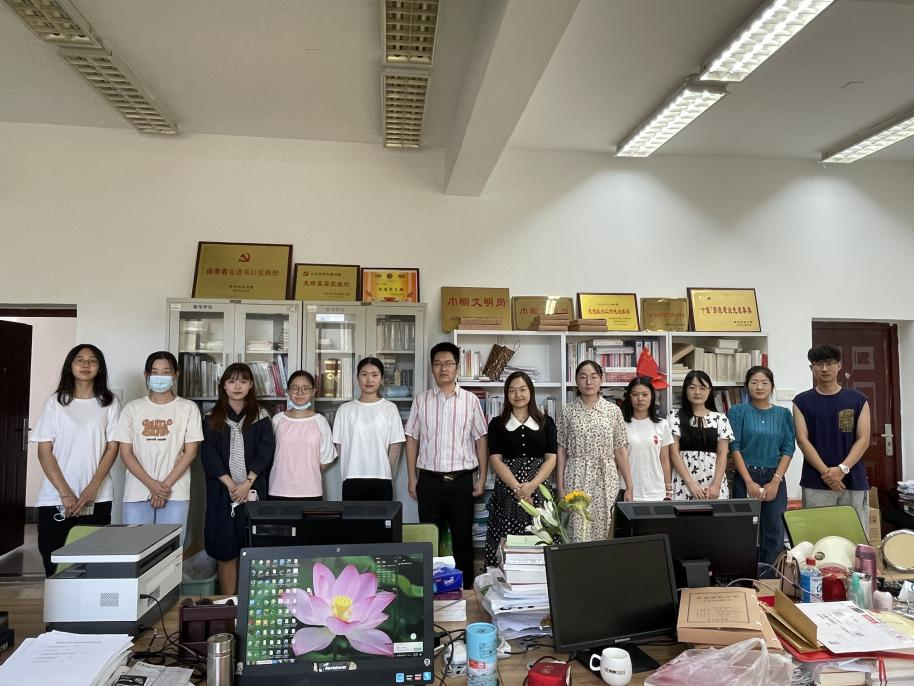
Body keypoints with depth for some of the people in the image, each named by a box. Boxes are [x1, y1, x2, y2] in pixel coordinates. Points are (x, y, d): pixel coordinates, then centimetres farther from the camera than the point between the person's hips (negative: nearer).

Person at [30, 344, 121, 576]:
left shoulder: (109, 402, 4)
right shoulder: (55, 402, 5)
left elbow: (112, 448, 2)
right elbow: (44, 452, 1)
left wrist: (92, 489, -9)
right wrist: (65, 493, -9)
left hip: (97, 500, 0)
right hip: (55, 500, 1)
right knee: (54, 568, 3)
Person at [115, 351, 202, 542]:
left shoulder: (188, 408, 3)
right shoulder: (132, 408, 8)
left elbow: (190, 451, 0)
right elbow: (126, 453, 3)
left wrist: (166, 485, -9)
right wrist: (151, 484, -8)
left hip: (174, 494, -1)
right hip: (137, 494, 2)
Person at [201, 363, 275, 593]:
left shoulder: (261, 417, 5)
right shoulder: (212, 418, 7)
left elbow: (265, 452, -2)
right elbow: (209, 455, -1)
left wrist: (247, 483, -13)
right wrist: (230, 485, -11)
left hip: (253, 491, -1)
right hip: (222, 492, 1)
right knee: (225, 551, 4)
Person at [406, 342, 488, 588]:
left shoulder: (471, 400, 2)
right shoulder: (421, 401, 4)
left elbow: (480, 440, 3)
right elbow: (412, 440, 7)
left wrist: (482, 477, -1)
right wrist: (412, 478, 3)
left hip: (461, 479, 0)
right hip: (430, 479, 1)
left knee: (463, 538, 8)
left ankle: (465, 589, 22)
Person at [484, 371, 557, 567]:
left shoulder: (546, 422, 8)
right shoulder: (497, 424, 6)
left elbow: (551, 458, 2)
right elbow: (495, 460, -1)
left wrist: (531, 486, -11)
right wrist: (517, 488, -13)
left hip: (539, 489, 1)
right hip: (506, 490, 0)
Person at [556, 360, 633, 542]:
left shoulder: (613, 410, 3)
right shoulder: (567, 411, 2)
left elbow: (620, 450, 4)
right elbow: (561, 452, 2)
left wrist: (630, 486, 2)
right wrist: (560, 487, -2)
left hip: (606, 481, 1)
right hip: (576, 480, -1)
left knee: (605, 532, 3)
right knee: (578, 532, -1)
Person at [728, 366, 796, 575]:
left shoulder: (783, 414, 7)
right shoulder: (738, 412, 0)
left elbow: (788, 449, 4)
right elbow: (734, 448, -4)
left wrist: (775, 482, -7)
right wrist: (750, 482, -11)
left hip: (775, 479, 2)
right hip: (746, 477, -2)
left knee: (774, 533, 3)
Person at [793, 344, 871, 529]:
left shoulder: (858, 400, 7)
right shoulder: (802, 401, 4)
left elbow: (863, 439, 1)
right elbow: (802, 440, -3)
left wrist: (842, 469, -12)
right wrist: (826, 472, -13)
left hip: (854, 481, 1)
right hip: (816, 484, -1)